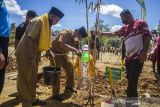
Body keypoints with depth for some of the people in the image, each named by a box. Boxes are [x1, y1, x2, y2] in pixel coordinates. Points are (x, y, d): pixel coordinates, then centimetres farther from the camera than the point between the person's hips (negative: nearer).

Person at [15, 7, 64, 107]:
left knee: (33, 79, 18)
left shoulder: (47, 24, 9)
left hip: (34, 55, 10)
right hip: (25, 55, -9)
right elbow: (28, 40, -25)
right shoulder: (38, 21, -20)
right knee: (25, 80, 1)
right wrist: (30, 58, -25)